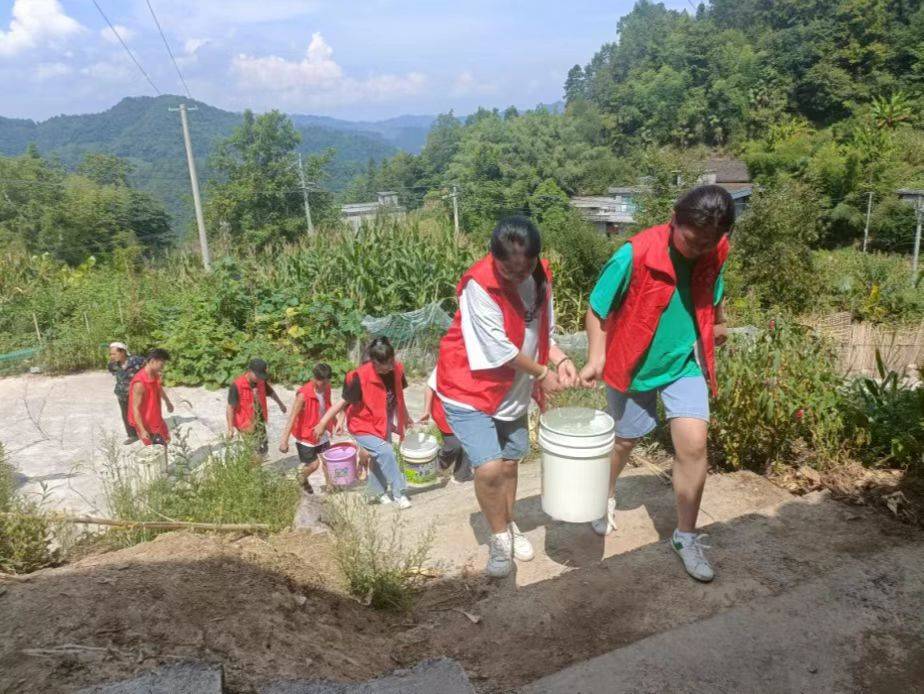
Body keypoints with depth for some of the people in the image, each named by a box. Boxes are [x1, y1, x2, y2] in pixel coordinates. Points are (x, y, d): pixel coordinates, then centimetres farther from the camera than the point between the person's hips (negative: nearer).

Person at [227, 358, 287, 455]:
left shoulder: (261, 382, -6)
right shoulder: (237, 386, -23)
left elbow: (270, 392, 16)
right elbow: (230, 408, -20)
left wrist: (280, 404, 30)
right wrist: (230, 428, -22)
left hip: (259, 420, 6)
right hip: (246, 423, -6)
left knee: (263, 447, 11)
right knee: (253, 451, -2)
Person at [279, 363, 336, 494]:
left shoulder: (326, 389, -8)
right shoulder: (304, 394, -27)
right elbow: (292, 417, -26)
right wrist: (284, 440, -28)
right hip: (306, 435, -5)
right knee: (314, 464, 3)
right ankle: (302, 478, 35)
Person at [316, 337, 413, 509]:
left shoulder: (396, 370, -13)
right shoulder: (360, 377, -30)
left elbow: (399, 396, 5)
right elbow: (344, 401, -21)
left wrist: (405, 417, 18)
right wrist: (323, 422, -20)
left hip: (383, 424, 6)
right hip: (362, 426, -6)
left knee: (379, 457, 18)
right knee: (385, 451, -22)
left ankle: (379, 492, 40)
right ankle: (399, 493, -7)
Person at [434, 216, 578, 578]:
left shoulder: (541, 276, -5)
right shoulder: (479, 284, -26)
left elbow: (543, 331, 6)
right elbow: (500, 349, -23)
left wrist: (561, 360, -12)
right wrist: (542, 373, -12)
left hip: (513, 391, 6)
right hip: (470, 389, -6)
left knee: (509, 463, 16)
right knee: (489, 468, -14)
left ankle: (509, 527, 40)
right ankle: (500, 537, 12)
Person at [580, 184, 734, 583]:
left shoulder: (714, 254, -12)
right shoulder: (634, 256, -26)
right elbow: (598, 309, -16)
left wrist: (717, 325, 24)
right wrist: (597, 358, -23)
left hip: (684, 363, 3)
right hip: (633, 365, -2)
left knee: (693, 443, -13)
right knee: (625, 441, 16)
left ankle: (686, 536, 8)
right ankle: (606, 495, 50)